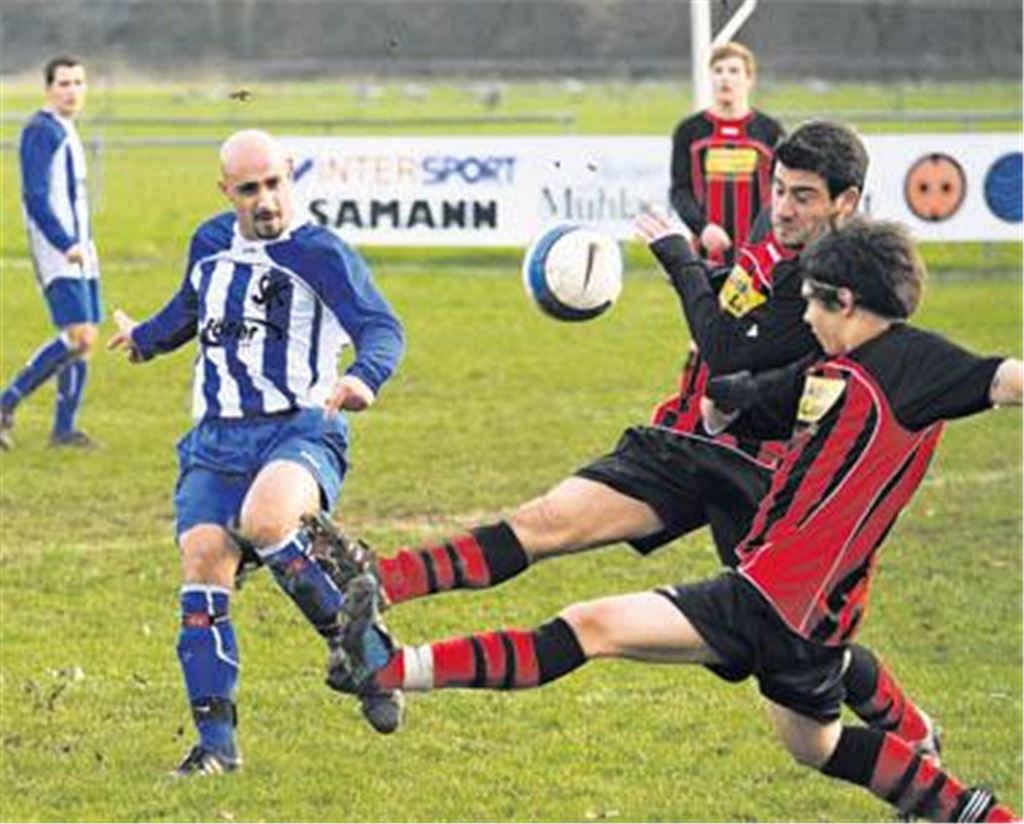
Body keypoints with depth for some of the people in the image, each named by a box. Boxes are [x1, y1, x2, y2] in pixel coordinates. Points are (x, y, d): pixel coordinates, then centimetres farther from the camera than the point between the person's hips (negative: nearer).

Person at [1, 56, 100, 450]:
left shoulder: (67, 131, 18)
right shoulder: (41, 130, -12)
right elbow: (35, 197, -18)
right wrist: (66, 245, -24)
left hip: (78, 248, 10)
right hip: (56, 252, -10)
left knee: (86, 337, 6)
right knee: (79, 337, -17)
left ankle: (64, 427, 11)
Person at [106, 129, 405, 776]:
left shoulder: (320, 254, -4)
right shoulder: (210, 243, 16)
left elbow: (382, 328, -16)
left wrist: (362, 377, -38)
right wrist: (145, 339, 57)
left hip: (301, 432, -6)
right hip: (216, 442, 6)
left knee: (264, 520, -36)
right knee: (203, 570, -11)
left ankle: (355, 645, -15)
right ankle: (216, 741, -4)